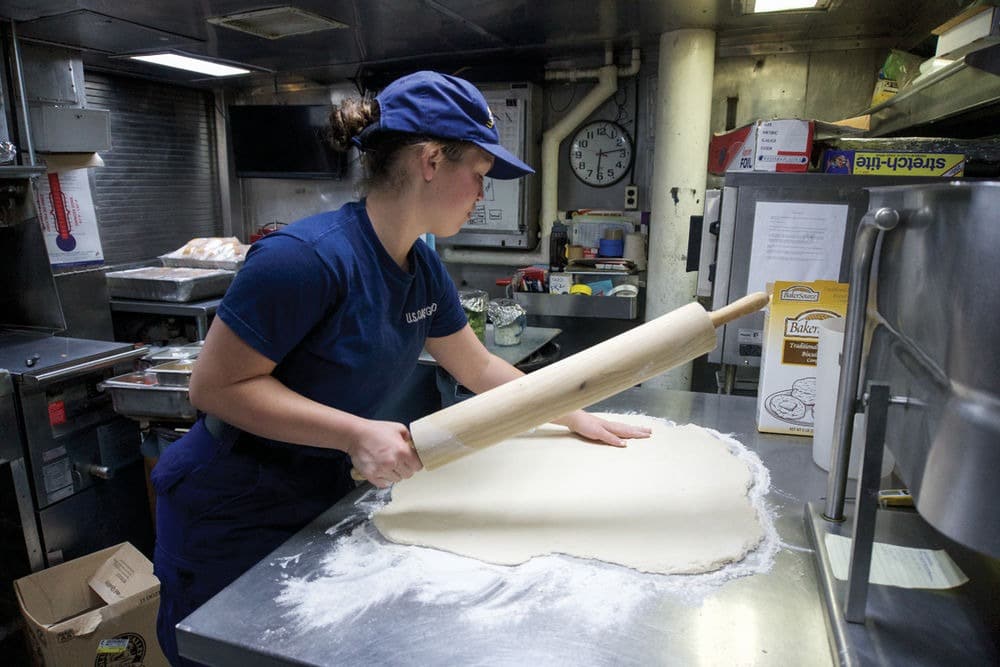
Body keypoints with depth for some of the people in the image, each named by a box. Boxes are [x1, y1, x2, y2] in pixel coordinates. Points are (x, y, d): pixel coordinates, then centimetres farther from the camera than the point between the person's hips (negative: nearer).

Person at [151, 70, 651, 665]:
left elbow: (480, 369, 8)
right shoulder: (309, 255, -29)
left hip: (321, 498, 7)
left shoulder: (424, 270, -4)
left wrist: (578, 418, 7)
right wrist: (357, 433, -31)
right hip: (231, 519, -7)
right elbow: (215, 384, -24)